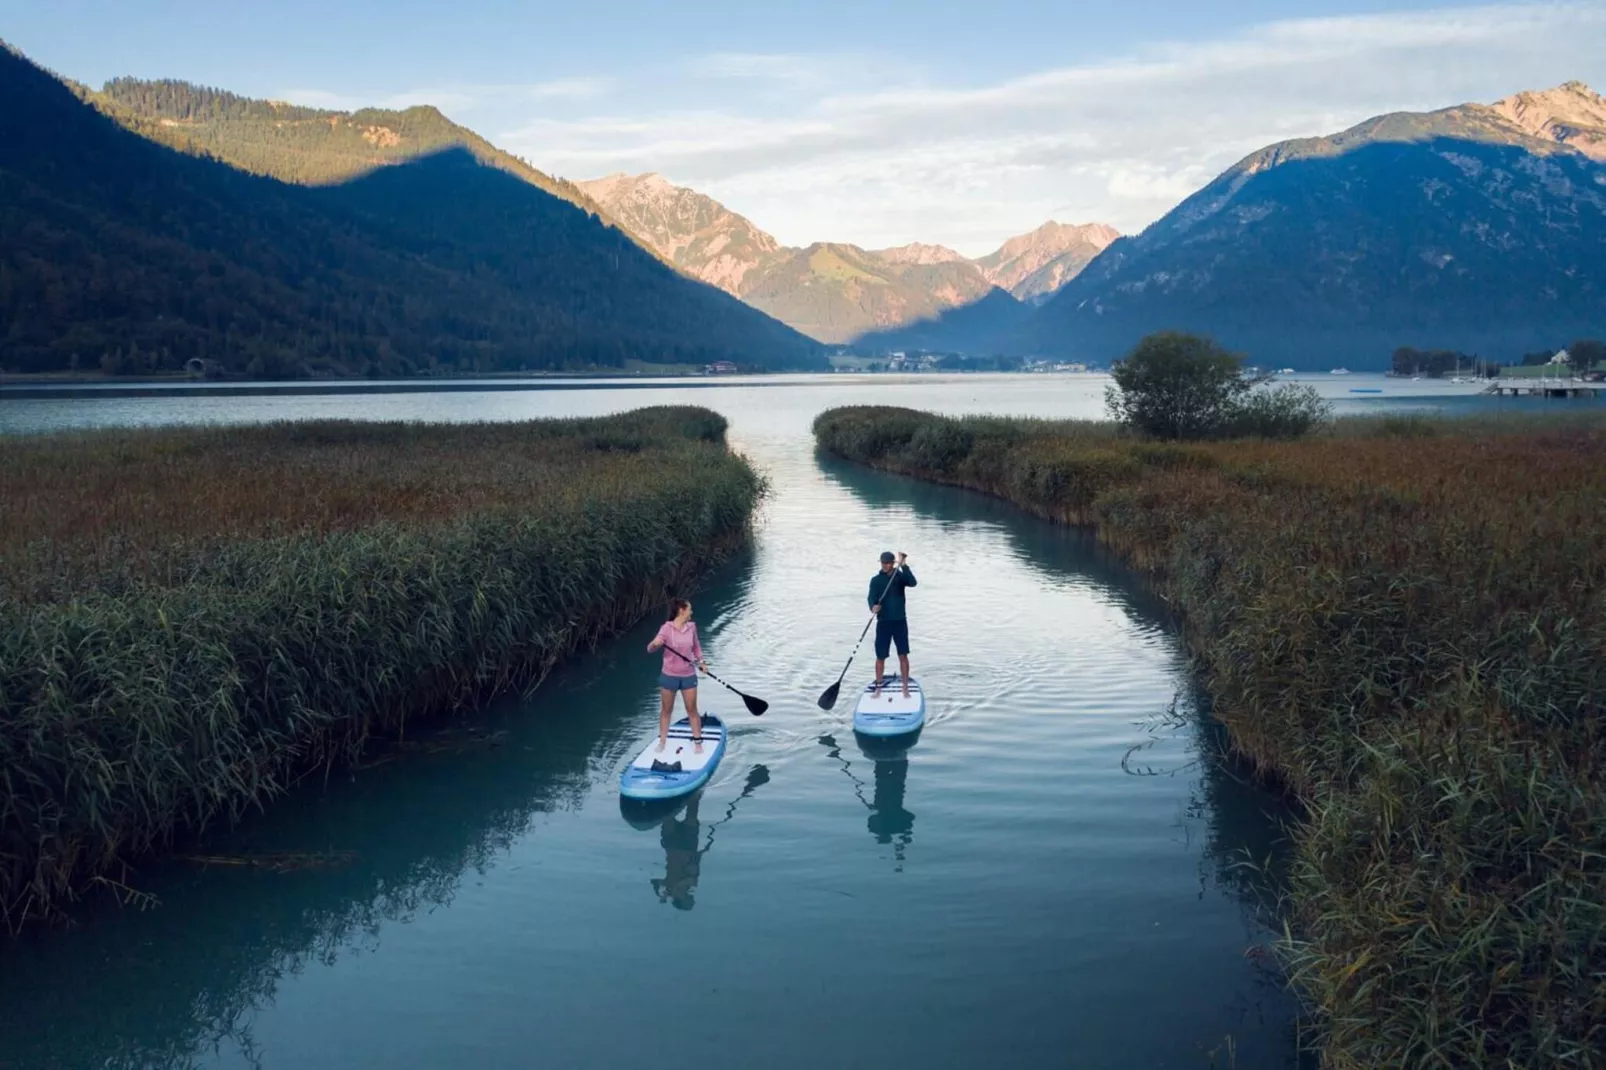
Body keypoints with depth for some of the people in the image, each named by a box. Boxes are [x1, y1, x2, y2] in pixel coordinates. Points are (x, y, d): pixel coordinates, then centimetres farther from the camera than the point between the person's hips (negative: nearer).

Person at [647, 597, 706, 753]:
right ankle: (662, 742, 24)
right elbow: (650, 650, -18)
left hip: (688, 676, 3)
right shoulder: (667, 629, -15)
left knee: (692, 710, 7)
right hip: (669, 676, -2)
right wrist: (655, 643, -40)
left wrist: (701, 661, 3)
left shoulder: (691, 627, -2)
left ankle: (698, 742, 17)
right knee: (666, 710, 11)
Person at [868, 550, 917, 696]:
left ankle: (905, 688, 5)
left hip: (900, 621, 0)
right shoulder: (876, 580, 2)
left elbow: (912, 582, -18)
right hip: (883, 622, 0)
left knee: (903, 655, -1)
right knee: (880, 657, 3)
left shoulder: (900, 576, 2)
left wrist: (904, 566, -26)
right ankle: (878, 687, 15)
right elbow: (872, 597, -10)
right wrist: (873, 607, -32)